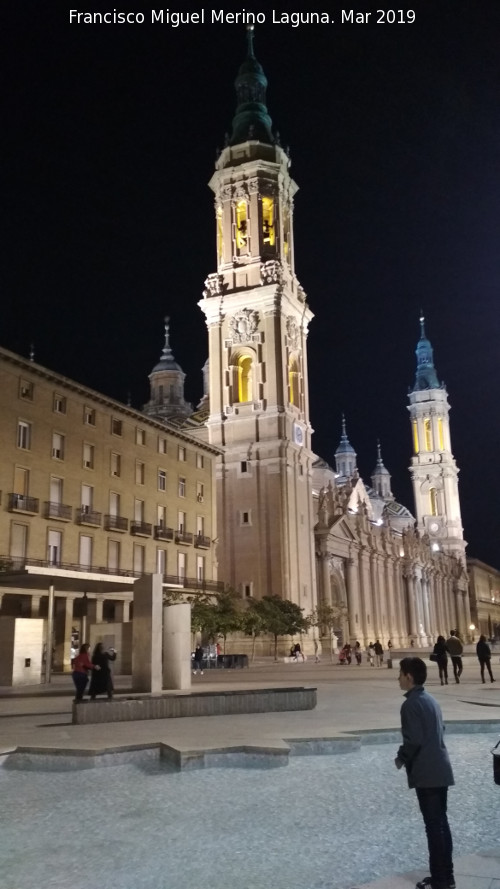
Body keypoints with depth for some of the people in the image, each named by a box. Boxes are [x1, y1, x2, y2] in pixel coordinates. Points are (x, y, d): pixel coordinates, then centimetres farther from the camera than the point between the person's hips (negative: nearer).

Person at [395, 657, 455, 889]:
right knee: (441, 824, 15)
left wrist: (401, 758, -3)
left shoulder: (410, 704, -16)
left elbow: (413, 741, -21)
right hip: (441, 770, 9)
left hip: (426, 774, -9)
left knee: (433, 827, -1)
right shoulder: (431, 699, 11)